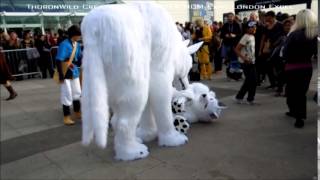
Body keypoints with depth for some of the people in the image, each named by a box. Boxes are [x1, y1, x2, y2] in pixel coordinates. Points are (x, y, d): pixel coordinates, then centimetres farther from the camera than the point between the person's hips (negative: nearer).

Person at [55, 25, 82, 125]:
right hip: (65, 73, -7)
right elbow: (58, 61, -21)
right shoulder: (64, 44, -20)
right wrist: (61, 75, -21)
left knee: (77, 93, 16)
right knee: (67, 95, 0)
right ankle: (66, 117, 14)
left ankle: (77, 113, 34)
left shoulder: (77, 45, 2)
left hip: (74, 72, 7)